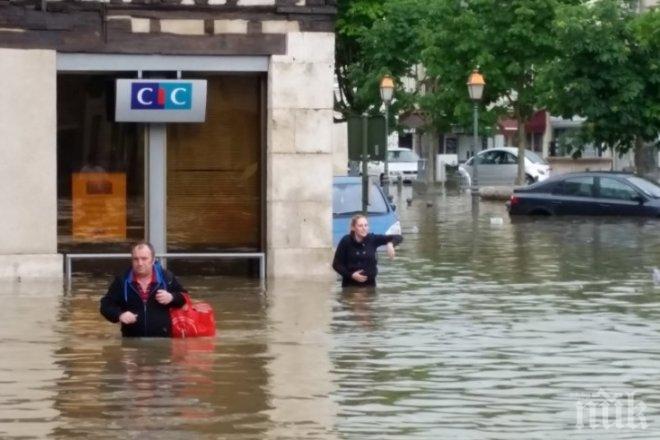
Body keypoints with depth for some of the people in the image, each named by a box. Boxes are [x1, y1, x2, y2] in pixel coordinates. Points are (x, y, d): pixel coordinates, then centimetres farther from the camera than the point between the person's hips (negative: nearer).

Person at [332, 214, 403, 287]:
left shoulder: (372, 239, -5)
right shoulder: (346, 241, -10)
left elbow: (398, 238, -5)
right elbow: (336, 264, -5)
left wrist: (390, 244, -28)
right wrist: (351, 275, -19)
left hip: (369, 284, 2)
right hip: (350, 285, -2)